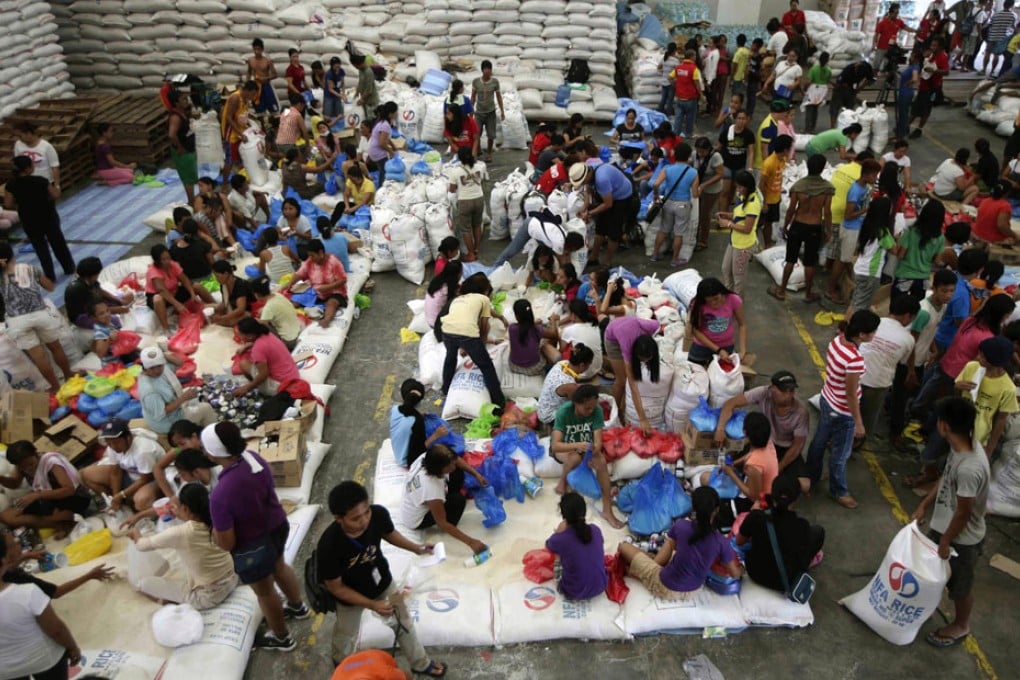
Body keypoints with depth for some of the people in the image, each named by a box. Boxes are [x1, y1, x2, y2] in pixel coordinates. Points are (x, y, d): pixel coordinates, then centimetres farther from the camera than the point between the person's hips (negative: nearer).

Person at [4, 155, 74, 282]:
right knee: (58, 242, 18)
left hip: (29, 221, 1)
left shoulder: (11, 184, -12)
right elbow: (55, 196, -10)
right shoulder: (40, 181, -19)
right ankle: (69, 268, 32)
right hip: (47, 217, -1)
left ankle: (50, 276, 18)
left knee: (40, 247, 14)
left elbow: (8, 205, -8)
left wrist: (22, 204, 10)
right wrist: (55, 188, 10)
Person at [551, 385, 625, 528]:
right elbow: (555, 445, -39)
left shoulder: (597, 410, -23)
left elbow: (598, 441, -25)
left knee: (601, 462, -27)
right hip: (564, 448, -3)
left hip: (586, 447, 3)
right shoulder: (564, 411, -32)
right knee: (575, 458, -37)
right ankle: (562, 482, -6)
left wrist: (594, 451, -48)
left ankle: (607, 510, -20)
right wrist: (577, 445, -57)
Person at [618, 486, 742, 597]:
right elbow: (735, 574, -2)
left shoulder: (681, 525, -21)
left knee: (624, 547, 6)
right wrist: (741, 569, 20)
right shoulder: (721, 542, -18)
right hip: (694, 590, 3)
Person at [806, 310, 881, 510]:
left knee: (819, 441, 27)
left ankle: (811, 477, 49)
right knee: (840, 453, 16)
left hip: (827, 400, 8)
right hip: (842, 413, -8)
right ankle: (838, 491, 38)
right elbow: (851, 395, -25)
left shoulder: (837, 340, -12)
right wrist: (859, 423, -12)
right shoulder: (855, 360, -35)